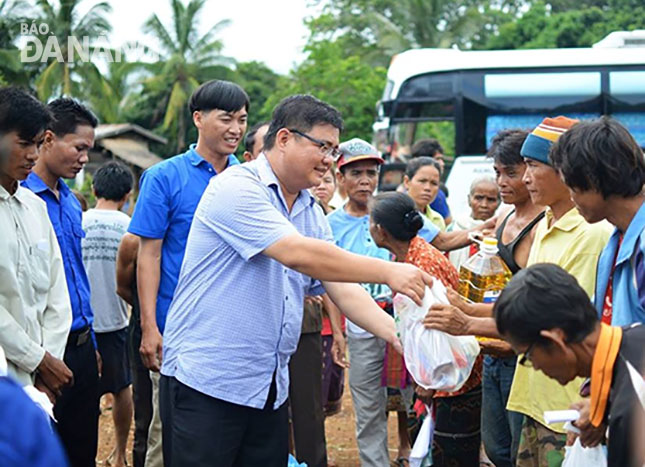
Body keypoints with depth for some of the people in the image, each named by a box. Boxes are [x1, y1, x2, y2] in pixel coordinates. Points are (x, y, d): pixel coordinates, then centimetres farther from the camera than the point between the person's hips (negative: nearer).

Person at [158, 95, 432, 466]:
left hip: (270, 388, 8)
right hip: (206, 381, -8)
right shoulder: (236, 188, -13)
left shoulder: (312, 213, 14)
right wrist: (388, 272, -21)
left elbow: (342, 289, 9)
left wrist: (400, 334, -6)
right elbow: (297, 254, -23)